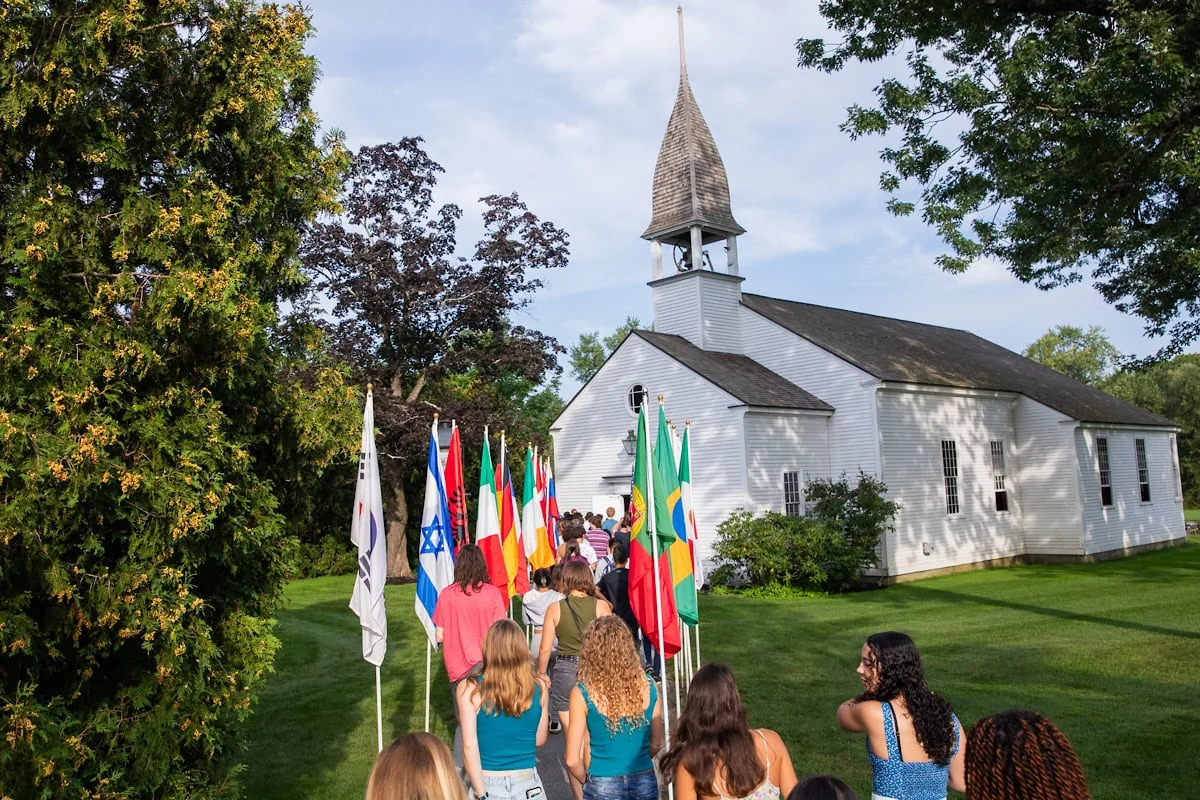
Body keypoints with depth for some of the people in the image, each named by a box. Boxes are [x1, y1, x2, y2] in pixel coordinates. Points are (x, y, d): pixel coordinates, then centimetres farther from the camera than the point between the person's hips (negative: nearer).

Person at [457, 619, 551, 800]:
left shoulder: (470, 690, -12)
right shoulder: (539, 687, -6)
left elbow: (469, 747, -15)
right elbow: (539, 740, 3)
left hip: (487, 783, -2)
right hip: (527, 784, 2)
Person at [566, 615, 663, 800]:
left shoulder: (583, 693, -14)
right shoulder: (648, 686, -6)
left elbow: (572, 760, -10)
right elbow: (656, 744, 6)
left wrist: (587, 780, 8)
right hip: (645, 784, 3)